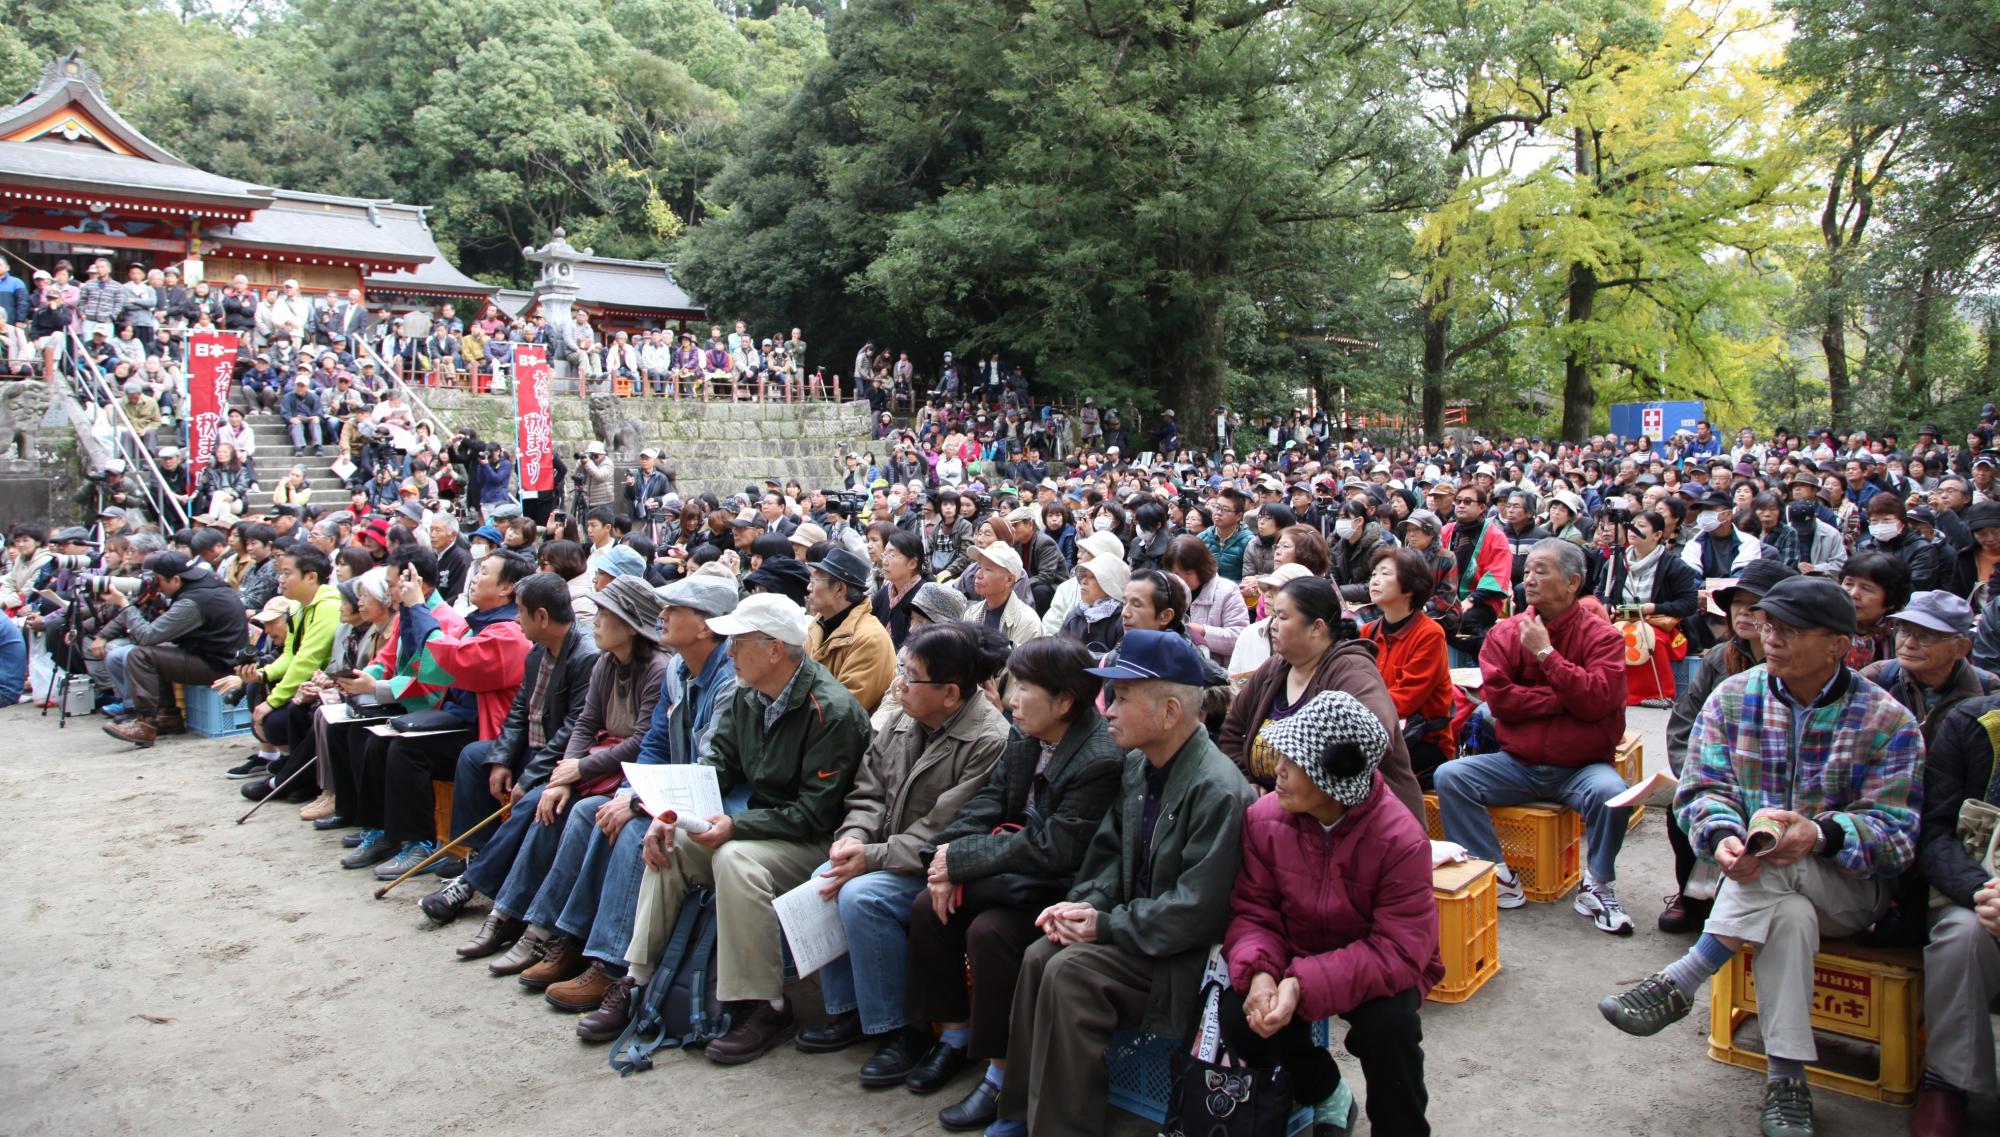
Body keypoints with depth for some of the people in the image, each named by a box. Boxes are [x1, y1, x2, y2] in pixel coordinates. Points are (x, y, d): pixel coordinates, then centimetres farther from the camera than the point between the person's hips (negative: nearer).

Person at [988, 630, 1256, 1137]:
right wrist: (1085, 905, -6)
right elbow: (1110, 852, 13)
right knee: (1040, 956, -15)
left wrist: (1108, 925, -18)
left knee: (1071, 973, -25)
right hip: (1133, 925, 8)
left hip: (1185, 953, -8)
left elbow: (1197, 910, -24)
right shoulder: (1137, 764, 5)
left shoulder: (1218, 790, -23)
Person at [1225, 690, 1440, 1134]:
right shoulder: (1264, 817, -14)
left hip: (1375, 970, -3)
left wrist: (1303, 985, -38)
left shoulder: (1401, 840, -25)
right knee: (1238, 1016, -21)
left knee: (1389, 1027, -32)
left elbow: (1398, 951, -26)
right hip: (1294, 958, 3)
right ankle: (1324, 1096, 12)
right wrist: (1258, 972, -32)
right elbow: (1251, 912, -8)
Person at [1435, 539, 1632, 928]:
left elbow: (1597, 701, -19)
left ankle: (1598, 885, -6)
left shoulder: (1602, 635, -4)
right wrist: (1563, 699, -14)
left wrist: (1546, 653, -19)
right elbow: (1498, 697, -10)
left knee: (1612, 792, -33)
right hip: (1516, 762, 2)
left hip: (1580, 767, -2)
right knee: (1449, 775, -18)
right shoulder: (1504, 633, 1)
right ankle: (1498, 875, -8)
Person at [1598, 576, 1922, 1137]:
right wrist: (1723, 836, -28)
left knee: (1776, 868, -36)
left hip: (1851, 886, -2)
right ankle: (1786, 1081, -27)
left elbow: (1896, 832, -12)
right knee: (1791, 916, -34)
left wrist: (1821, 835, -33)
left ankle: (1677, 984, -32)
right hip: (1752, 875, 2)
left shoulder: (1888, 722, -4)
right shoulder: (1732, 698, 3)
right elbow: (1702, 787, -4)